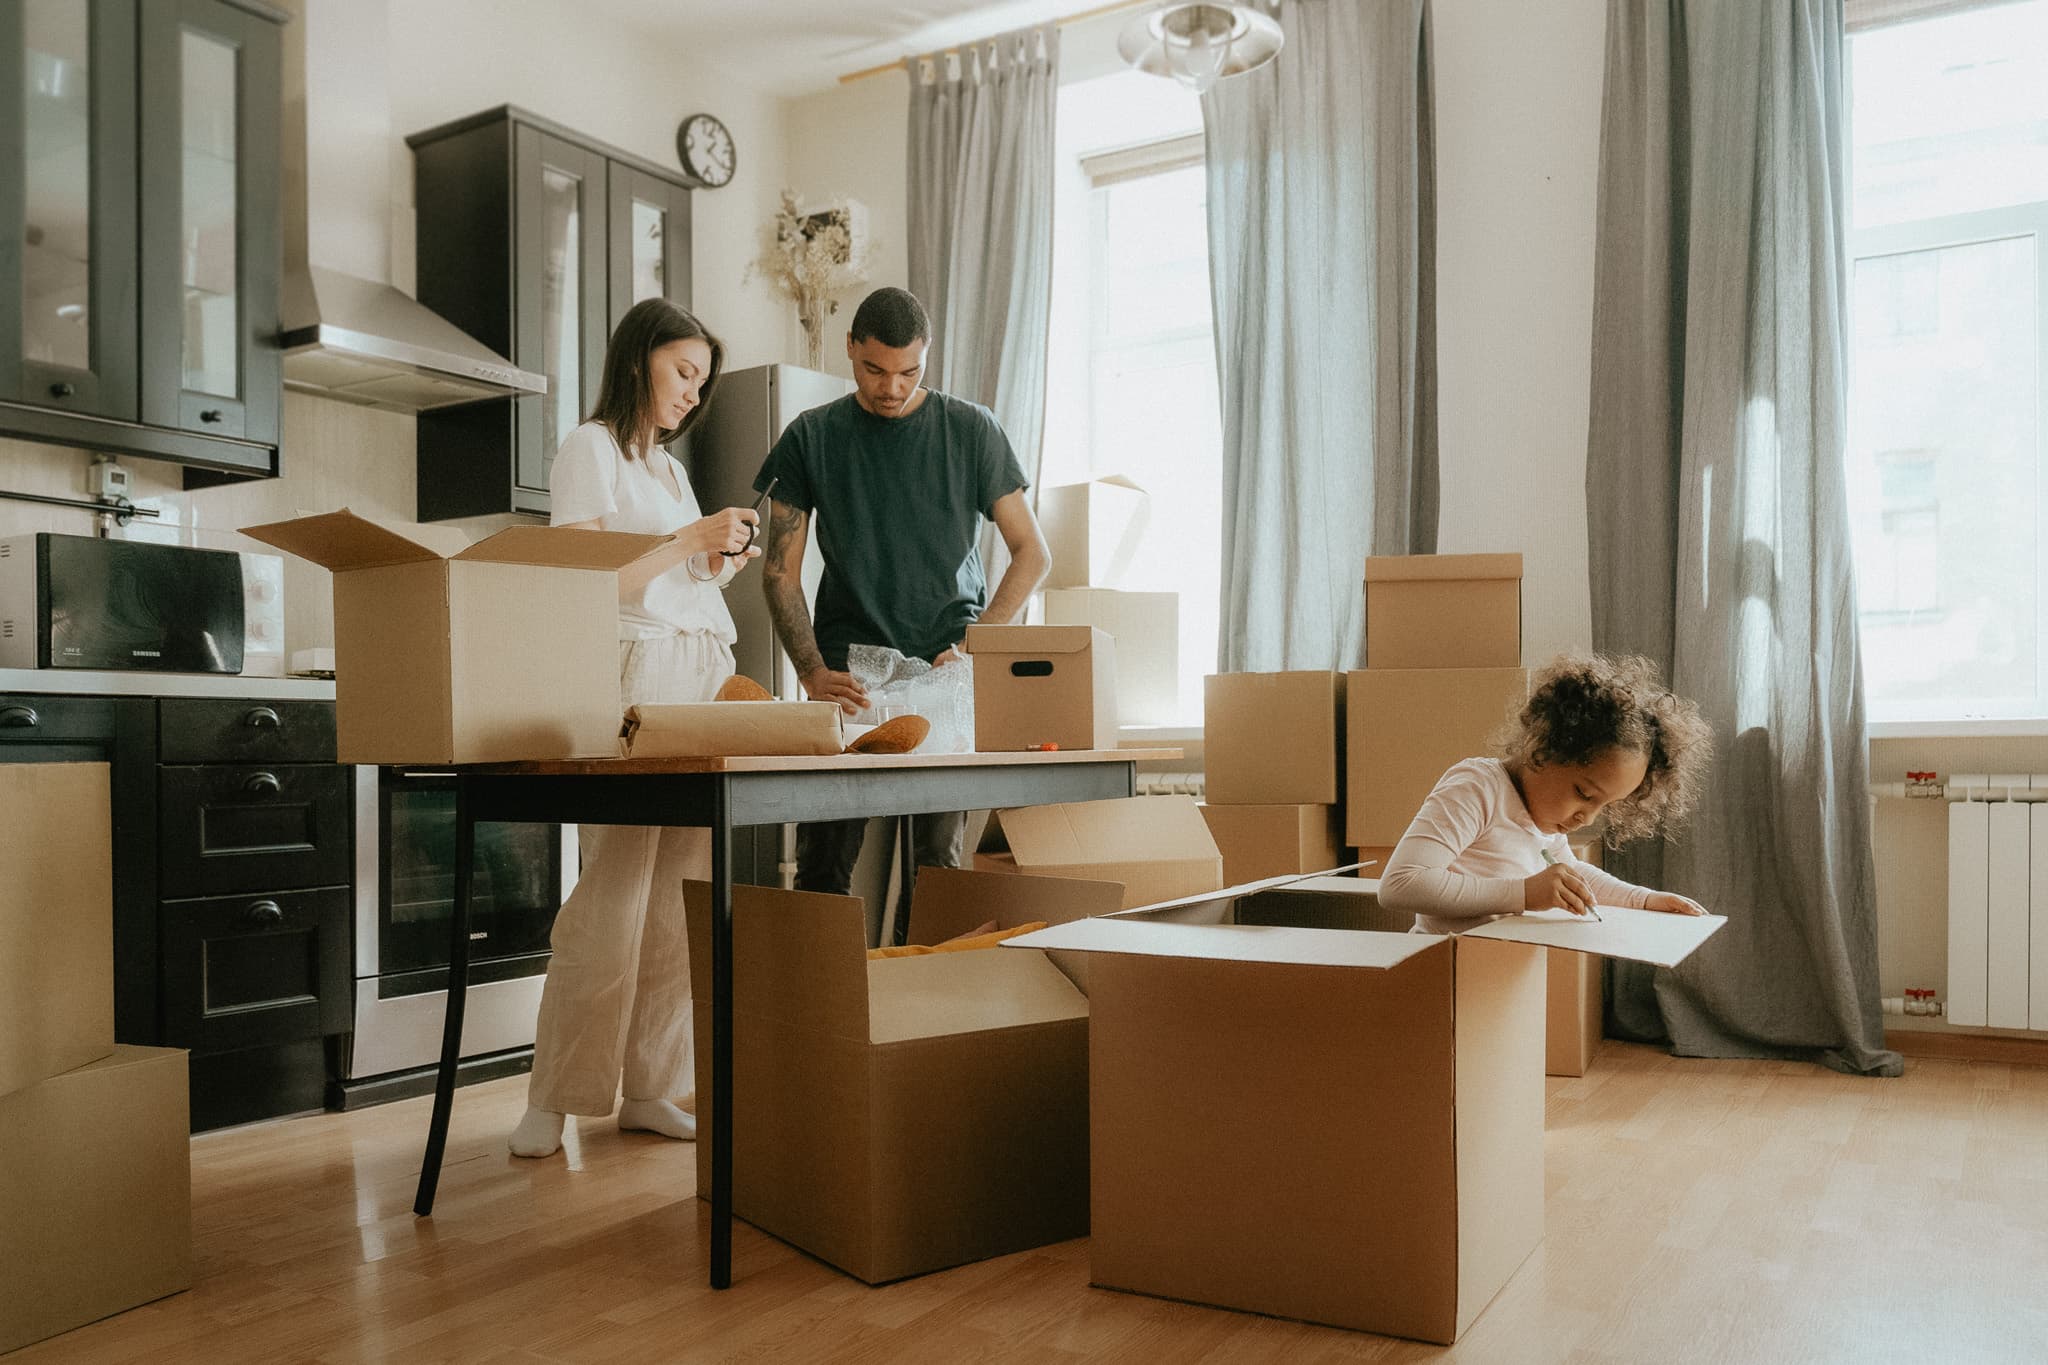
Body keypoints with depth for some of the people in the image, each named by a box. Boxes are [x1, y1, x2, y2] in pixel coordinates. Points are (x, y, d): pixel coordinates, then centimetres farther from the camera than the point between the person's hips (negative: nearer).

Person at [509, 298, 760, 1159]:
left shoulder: (670, 465, 25)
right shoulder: (590, 448, 2)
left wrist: (720, 568, 7)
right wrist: (689, 541, -9)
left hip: (704, 673, 7)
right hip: (636, 674, -7)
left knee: (681, 891, 1)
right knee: (615, 889, -10)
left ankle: (649, 1088, 8)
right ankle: (554, 1099, 0)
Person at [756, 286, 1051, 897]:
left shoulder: (971, 429, 7)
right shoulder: (812, 437, 8)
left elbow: (1032, 554, 8)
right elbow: (780, 572, 6)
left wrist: (975, 647, -5)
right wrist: (813, 673, -8)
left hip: (949, 669, 0)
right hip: (848, 669, 0)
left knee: (941, 861, -4)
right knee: (823, 867, -4)